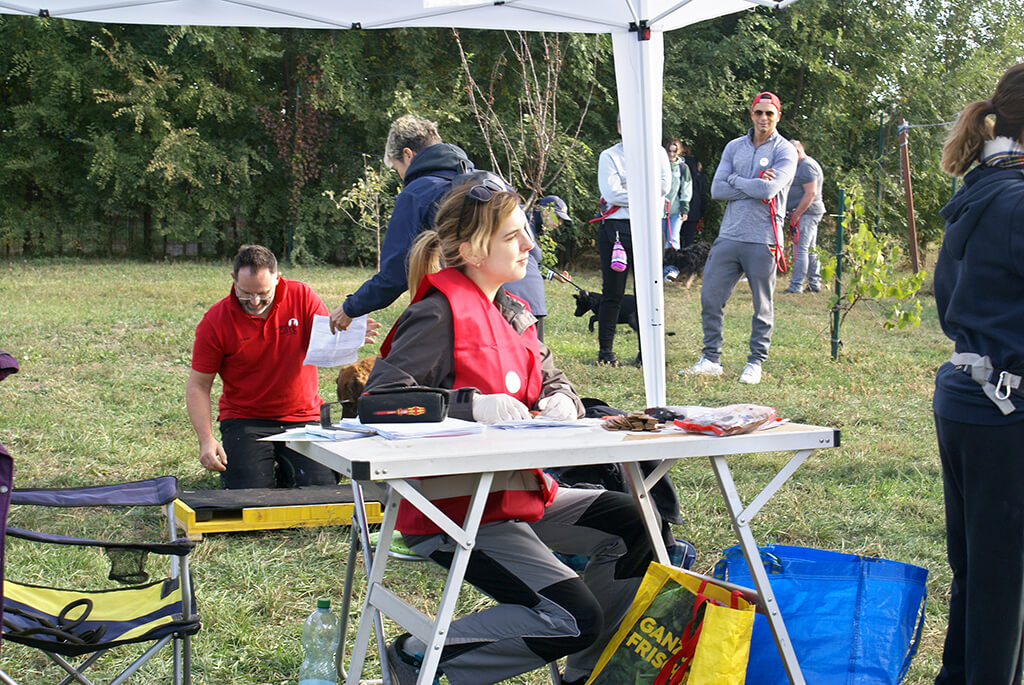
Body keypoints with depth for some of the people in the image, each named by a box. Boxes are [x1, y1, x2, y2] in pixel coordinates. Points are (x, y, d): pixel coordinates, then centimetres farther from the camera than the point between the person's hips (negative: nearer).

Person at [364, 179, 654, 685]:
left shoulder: (512, 312, 13)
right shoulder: (439, 315, -15)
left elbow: (550, 379, 21)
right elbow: (380, 395, -21)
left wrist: (560, 402, -5)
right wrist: (472, 405, -30)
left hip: (519, 492, 9)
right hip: (454, 511, -9)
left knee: (633, 526, 2)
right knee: (571, 619, -19)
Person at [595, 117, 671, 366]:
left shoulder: (656, 153, 12)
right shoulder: (609, 156, 5)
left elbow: (664, 186, -2)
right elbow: (611, 193, -9)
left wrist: (629, 186, -7)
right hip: (616, 229, -2)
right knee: (613, 294, 0)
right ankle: (605, 351, 8)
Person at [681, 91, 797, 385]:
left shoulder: (784, 151, 0)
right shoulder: (734, 147, 12)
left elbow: (769, 190, -17)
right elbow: (717, 189, 1)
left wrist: (735, 180, -4)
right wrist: (754, 185, -8)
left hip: (762, 240, -4)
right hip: (729, 236, 4)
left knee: (763, 305, 3)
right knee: (710, 297, 3)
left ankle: (755, 363, 14)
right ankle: (711, 360, 13)